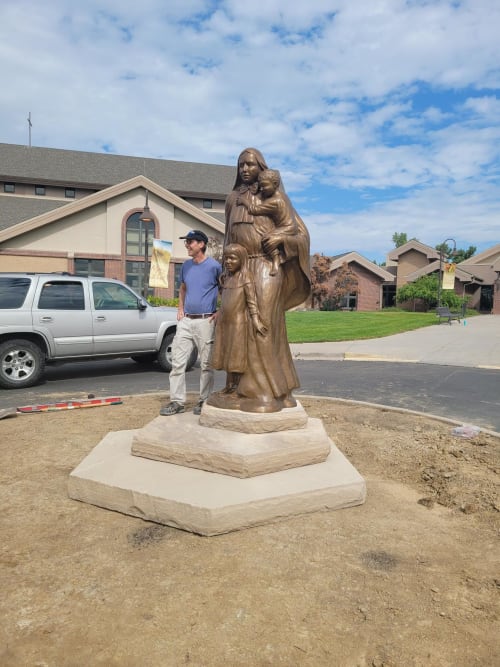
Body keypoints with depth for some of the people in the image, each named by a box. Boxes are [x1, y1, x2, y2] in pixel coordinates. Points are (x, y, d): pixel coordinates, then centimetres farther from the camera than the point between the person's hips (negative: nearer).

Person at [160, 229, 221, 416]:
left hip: (205, 321, -5)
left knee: (206, 364, 2)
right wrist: (180, 308, 13)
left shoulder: (214, 266, -5)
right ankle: (177, 401, 9)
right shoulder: (186, 265, 12)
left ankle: (204, 400, 14)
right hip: (185, 320, 5)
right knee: (178, 361, 2)